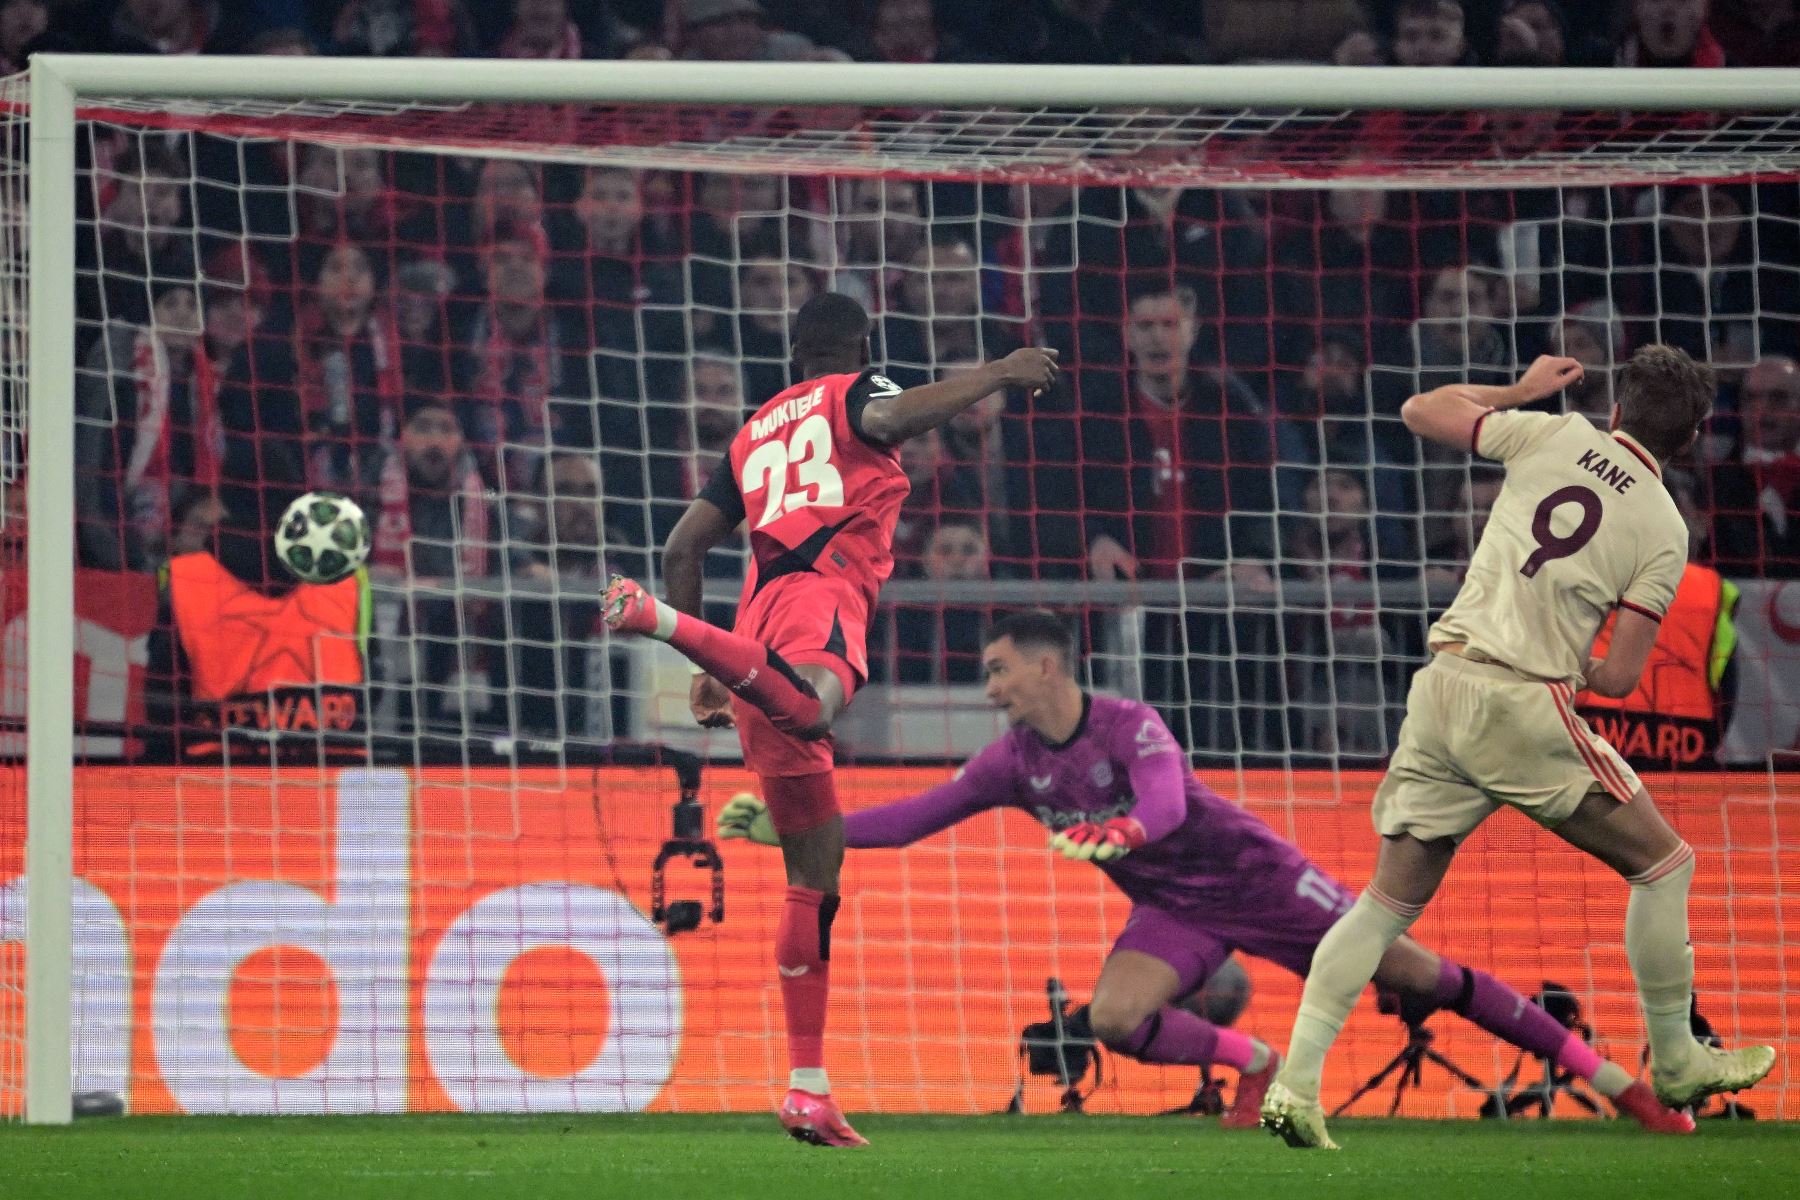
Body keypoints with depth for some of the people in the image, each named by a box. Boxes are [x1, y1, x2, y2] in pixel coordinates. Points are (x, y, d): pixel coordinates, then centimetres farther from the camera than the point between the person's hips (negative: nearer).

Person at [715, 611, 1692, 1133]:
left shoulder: (1129, 726, -21)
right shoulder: (1013, 765, -2)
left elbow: (1165, 805, -38)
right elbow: (911, 819, -1)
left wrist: (1105, 834, -59)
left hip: (1252, 876, -5)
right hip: (1173, 912, 5)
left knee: (1414, 972, -9)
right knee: (1113, 1017, -22)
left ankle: (1608, 1075, -3)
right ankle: (1256, 1065, 2)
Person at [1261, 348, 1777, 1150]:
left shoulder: (1555, 437, 8)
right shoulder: (1664, 530, 2)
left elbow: (1420, 411, 20)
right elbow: (1620, 678, -3)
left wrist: (1520, 392, 33)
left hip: (1442, 688, 4)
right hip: (1525, 707, -4)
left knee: (1391, 899, 11)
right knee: (1662, 863, 15)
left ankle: (1296, 1082, -1)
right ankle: (1674, 1064, 22)